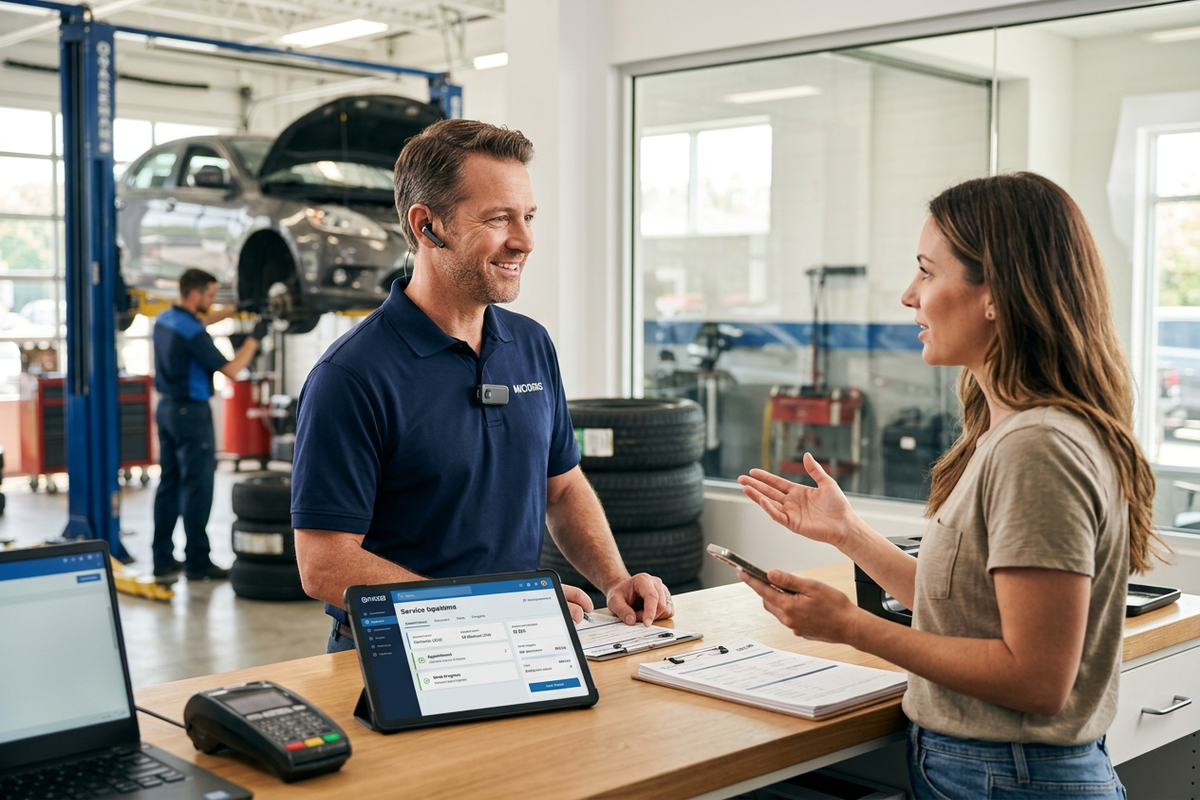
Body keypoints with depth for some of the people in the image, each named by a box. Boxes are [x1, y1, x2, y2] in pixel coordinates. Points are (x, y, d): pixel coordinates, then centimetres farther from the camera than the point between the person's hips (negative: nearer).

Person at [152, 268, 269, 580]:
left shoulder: (165, 319, 8)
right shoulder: (191, 332, -20)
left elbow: (201, 320, 28)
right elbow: (230, 370, -19)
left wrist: (234, 309, 22)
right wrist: (254, 338, -8)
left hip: (167, 408, 9)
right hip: (191, 413, -9)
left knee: (169, 485, 12)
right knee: (197, 488, -3)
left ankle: (163, 558, 16)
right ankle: (197, 561, 0)